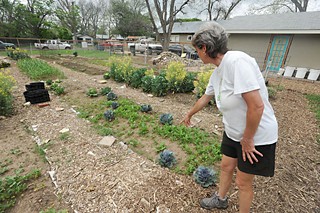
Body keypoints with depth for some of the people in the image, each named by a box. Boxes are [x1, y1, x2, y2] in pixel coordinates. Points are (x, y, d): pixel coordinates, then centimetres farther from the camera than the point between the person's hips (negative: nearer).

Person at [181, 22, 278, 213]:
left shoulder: (236, 61, -27)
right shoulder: (217, 72, 1)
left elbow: (257, 106, -30)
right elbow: (205, 98, 16)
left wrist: (247, 139, -17)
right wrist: (189, 115, 31)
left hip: (256, 136, -7)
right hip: (233, 132, 8)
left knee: (243, 182, 11)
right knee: (226, 167, 23)